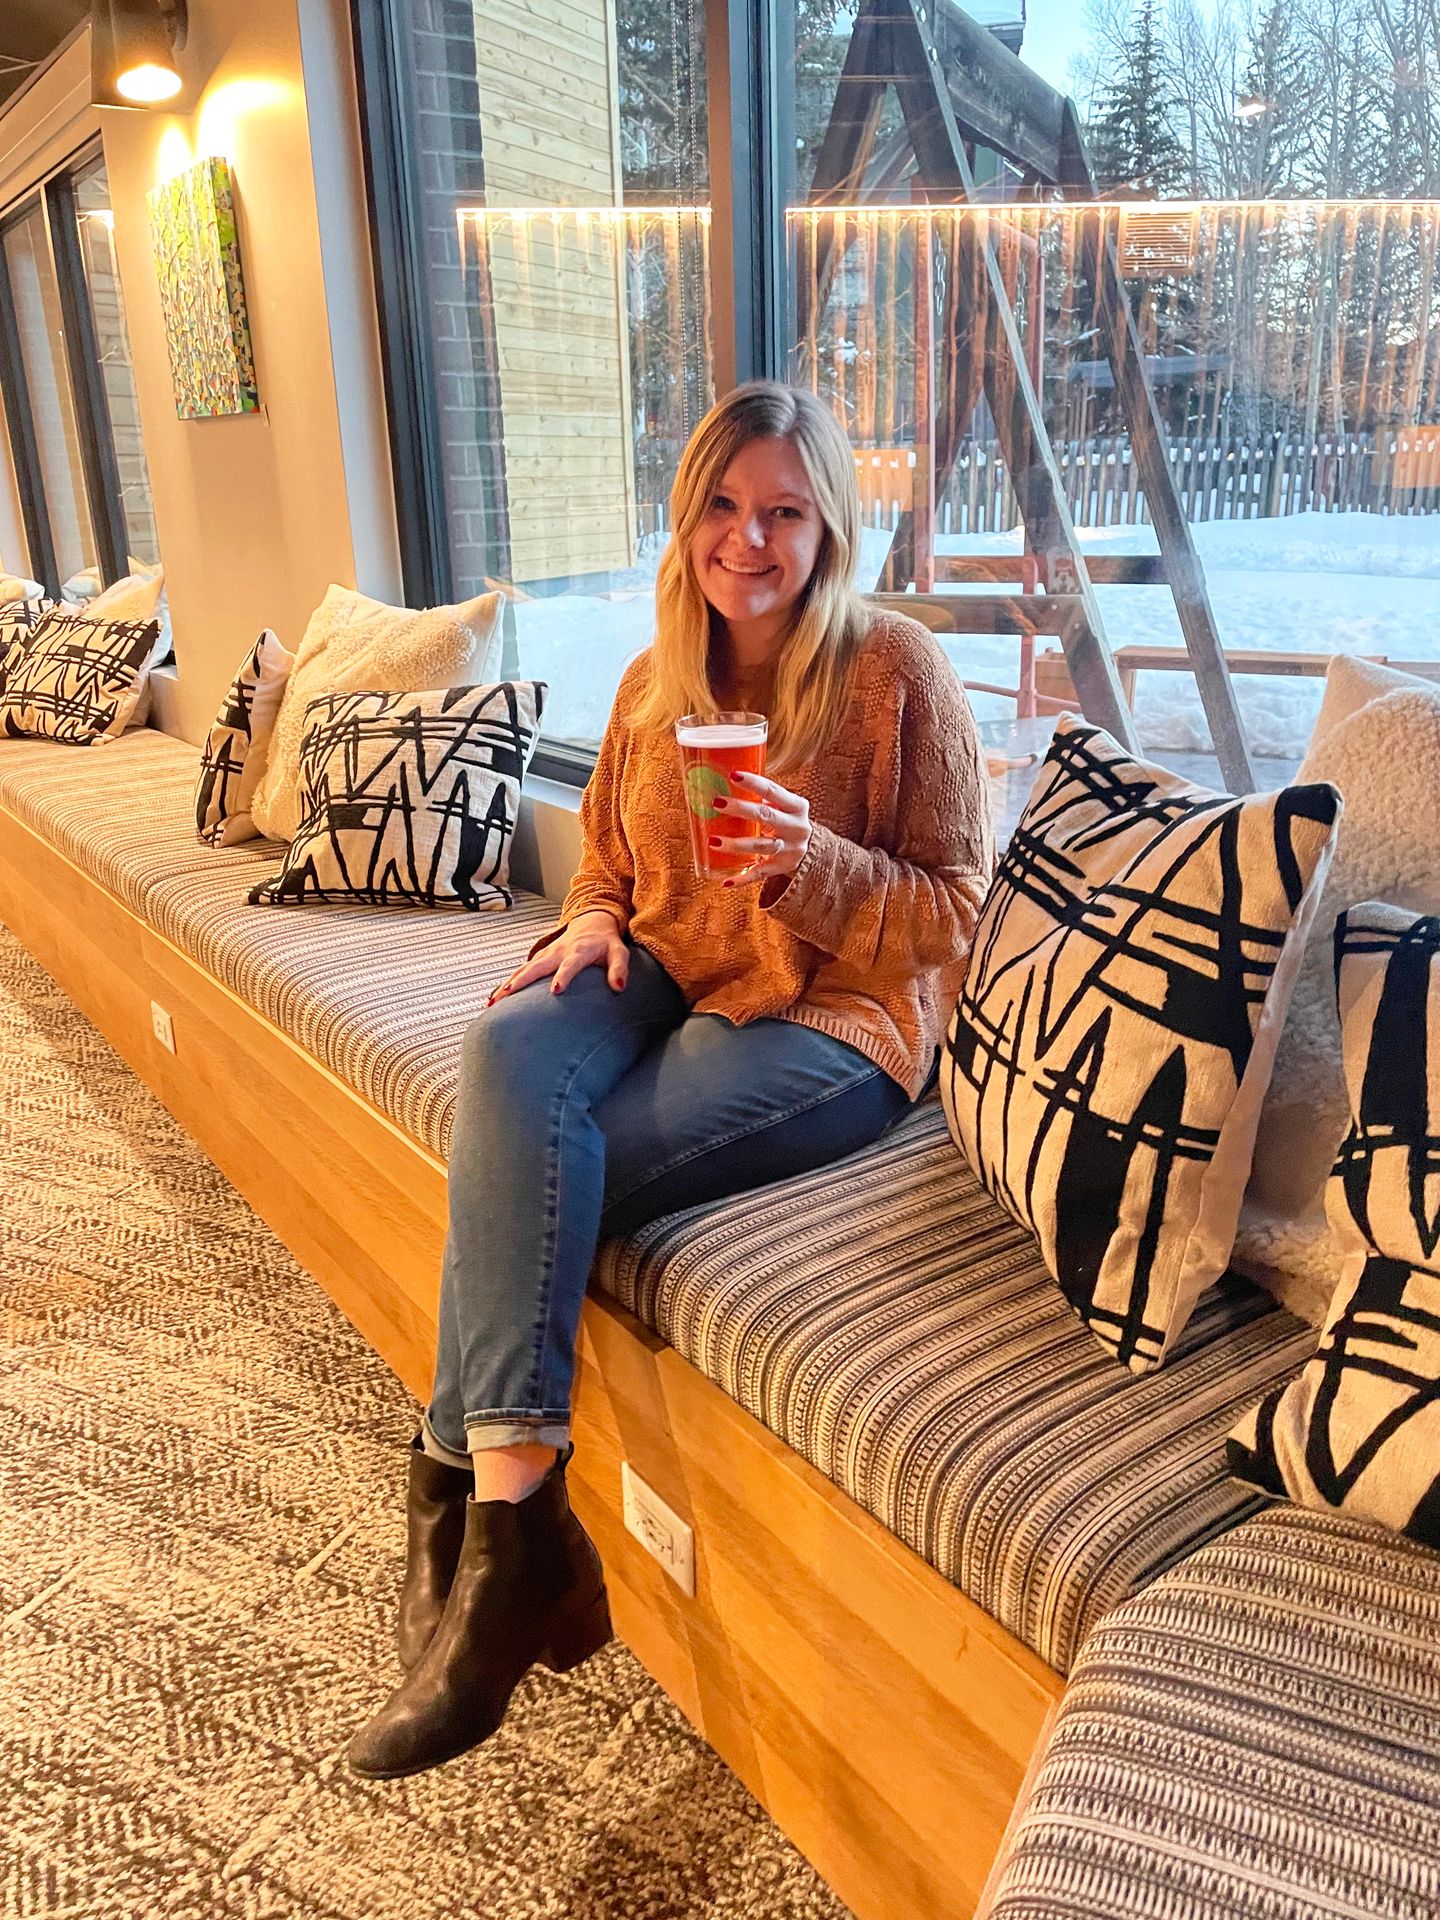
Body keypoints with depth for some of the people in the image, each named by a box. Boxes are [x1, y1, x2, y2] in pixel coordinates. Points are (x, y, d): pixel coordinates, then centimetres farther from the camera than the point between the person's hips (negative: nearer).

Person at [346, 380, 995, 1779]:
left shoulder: (895, 672, -5)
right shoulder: (655, 683, 12)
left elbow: (951, 917, -6)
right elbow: (606, 863, 21)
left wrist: (810, 861, -24)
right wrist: (590, 925, -3)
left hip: (832, 1023, -5)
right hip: (667, 980, 5)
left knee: (527, 1171, -26)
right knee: (509, 1052, -29)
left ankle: (470, 1490, -9)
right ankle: (512, 1509, -26)